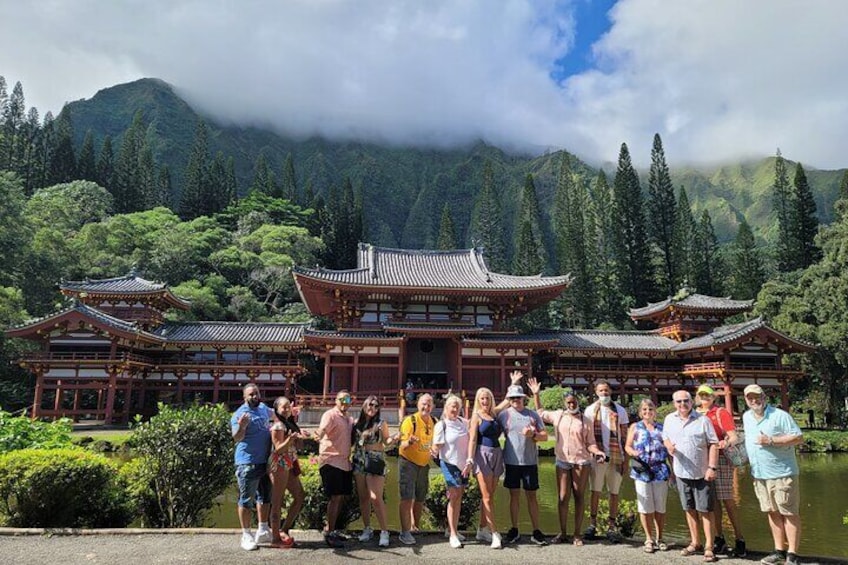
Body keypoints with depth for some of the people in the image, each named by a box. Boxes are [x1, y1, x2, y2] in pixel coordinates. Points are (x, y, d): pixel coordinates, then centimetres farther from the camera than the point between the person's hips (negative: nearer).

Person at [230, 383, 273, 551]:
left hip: (265, 462, 8)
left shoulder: (263, 408, 7)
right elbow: (236, 438, -26)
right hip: (248, 464, -8)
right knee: (247, 499, 0)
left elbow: (273, 414, 29)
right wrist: (241, 427, -46)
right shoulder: (240, 414, -15)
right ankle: (246, 535, 10)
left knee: (265, 497, 17)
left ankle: (263, 531, 29)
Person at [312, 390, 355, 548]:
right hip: (331, 461, -8)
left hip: (344, 462, 8)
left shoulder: (349, 419, 15)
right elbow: (322, 430, -28)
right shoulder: (330, 415, -9)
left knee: (341, 497, 13)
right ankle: (329, 533, -1)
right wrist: (318, 437, -48)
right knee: (335, 497, -9)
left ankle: (332, 529, 26)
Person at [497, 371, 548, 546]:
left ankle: (536, 532, 13)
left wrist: (533, 435, -16)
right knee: (514, 495, 8)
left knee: (531, 496, 6)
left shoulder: (533, 415, 2)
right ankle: (514, 530, 19)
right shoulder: (504, 415, 1)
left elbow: (545, 436, 2)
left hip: (530, 461, 0)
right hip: (511, 461, 0)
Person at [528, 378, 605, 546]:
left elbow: (590, 443, 3)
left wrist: (596, 451, -18)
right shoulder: (557, 415, 6)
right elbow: (540, 412, 20)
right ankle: (562, 532, 14)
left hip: (581, 462, -1)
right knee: (563, 497, 3)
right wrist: (535, 394, 14)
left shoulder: (586, 420, 2)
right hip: (562, 462, 1)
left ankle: (577, 534, 13)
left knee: (579, 497, 6)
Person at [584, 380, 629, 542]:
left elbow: (625, 436, 7)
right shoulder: (590, 410, 5)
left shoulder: (620, 411, 6)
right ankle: (592, 524, 11)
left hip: (616, 457, 1)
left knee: (614, 492, 5)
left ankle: (612, 526, 13)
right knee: (595, 492, 3)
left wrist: (626, 458, 2)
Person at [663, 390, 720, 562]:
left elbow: (713, 444, -9)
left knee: (705, 510, 1)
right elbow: (665, 437, 15)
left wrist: (712, 467, -15)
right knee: (689, 509, 14)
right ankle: (695, 543, 26)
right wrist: (669, 446, -8)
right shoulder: (669, 419, 4)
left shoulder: (702, 420, -9)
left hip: (702, 473, -4)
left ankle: (708, 547, 9)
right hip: (681, 472, 4)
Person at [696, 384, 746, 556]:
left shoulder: (722, 413, -2)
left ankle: (739, 540, 4)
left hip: (721, 459, -5)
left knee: (727, 500, -4)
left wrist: (727, 442, -30)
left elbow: (734, 437, -9)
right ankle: (719, 539, 19)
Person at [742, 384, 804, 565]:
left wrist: (771, 441, -20)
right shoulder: (746, 417, 10)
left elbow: (799, 437, -14)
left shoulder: (780, 415, -10)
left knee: (789, 513, 1)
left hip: (782, 473, -6)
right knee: (772, 513, 12)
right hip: (759, 475, 6)